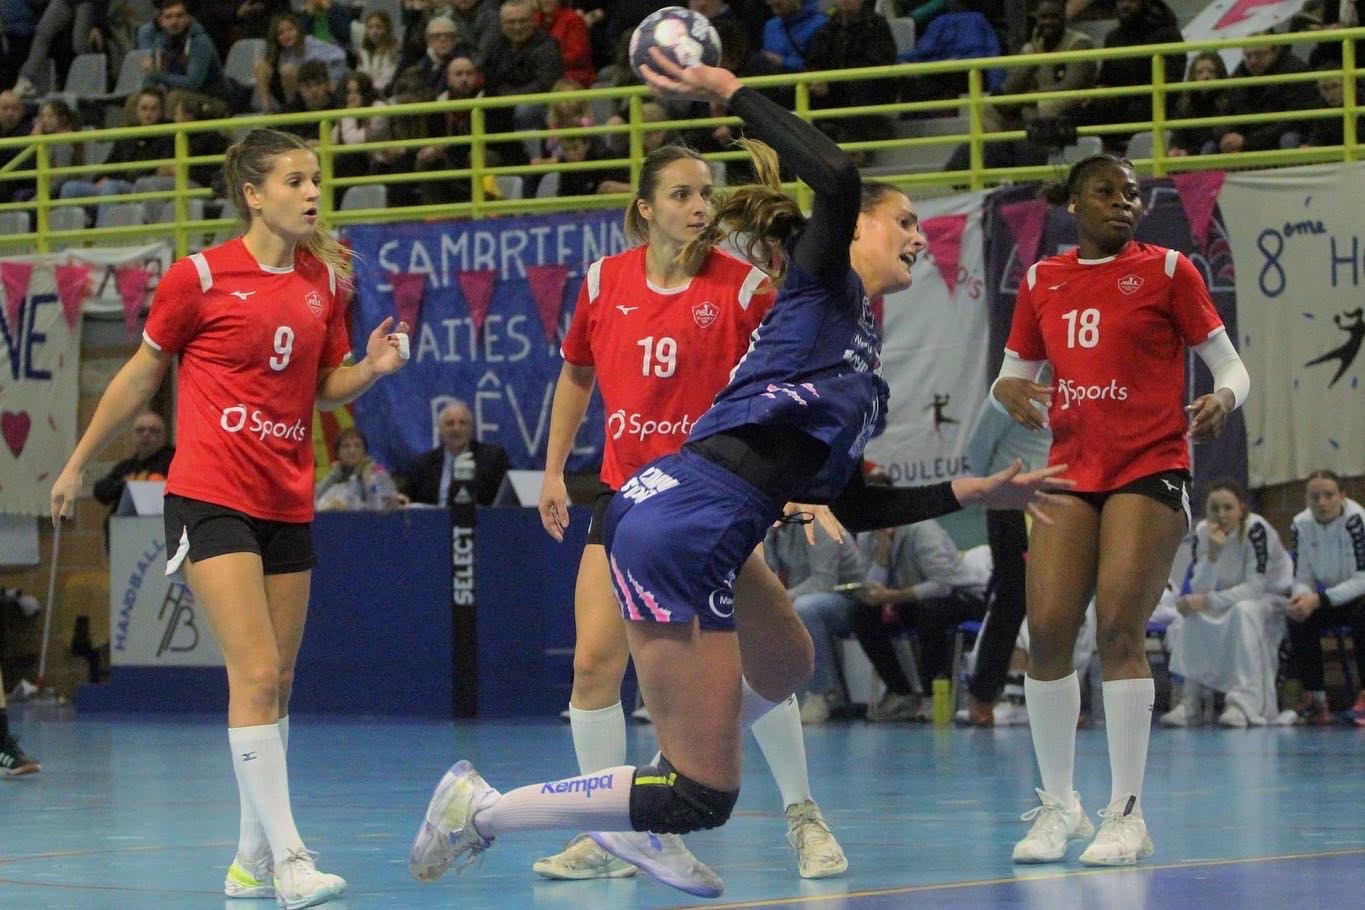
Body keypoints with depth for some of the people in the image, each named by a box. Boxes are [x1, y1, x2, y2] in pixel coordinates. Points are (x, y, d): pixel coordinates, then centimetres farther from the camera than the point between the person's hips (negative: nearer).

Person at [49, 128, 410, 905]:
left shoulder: (325, 281, 7)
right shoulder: (201, 277, -7)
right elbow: (141, 376, 4)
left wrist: (373, 366, -5)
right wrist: (79, 463, 11)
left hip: (288, 505, 6)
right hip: (212, 498, -6)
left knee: (277, 684, 9)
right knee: (256, 672, -16)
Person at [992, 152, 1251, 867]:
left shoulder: (1166, 270, 1)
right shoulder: (1041, 281, 11)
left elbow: (1230, 364, 2)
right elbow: (1012, 374, 18)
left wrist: (1223, 399, -20)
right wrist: (1010, 391, -6)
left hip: (1150, 468, -4)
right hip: (1071, 472, 4)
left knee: (1119, 629, -13)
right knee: (1047, 631, -6)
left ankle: (1126, 814, -6)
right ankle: (1058, 805, 8)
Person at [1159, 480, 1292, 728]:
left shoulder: (1256, 530, -24)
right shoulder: (1203, 533, -8)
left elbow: (1256, 588, -26)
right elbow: (1200, 591, -15)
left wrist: (1207, 601, -31)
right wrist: (1212, 553, -31)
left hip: (1273, 600, -5)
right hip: (1230, 601, 5)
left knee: (1244, 610, -37)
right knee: (1190, 618, -21)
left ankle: (1244, 704, -40)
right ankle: (1191, 702, -16)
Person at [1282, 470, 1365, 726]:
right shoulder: (1302, 524, -7)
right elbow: (1302, 578, -3)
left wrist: (1318, 599, -33)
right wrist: (1301, 597, -28)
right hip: (1329, 599, 5)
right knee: (1298, 618, -21)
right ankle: (1313, 697, -15)